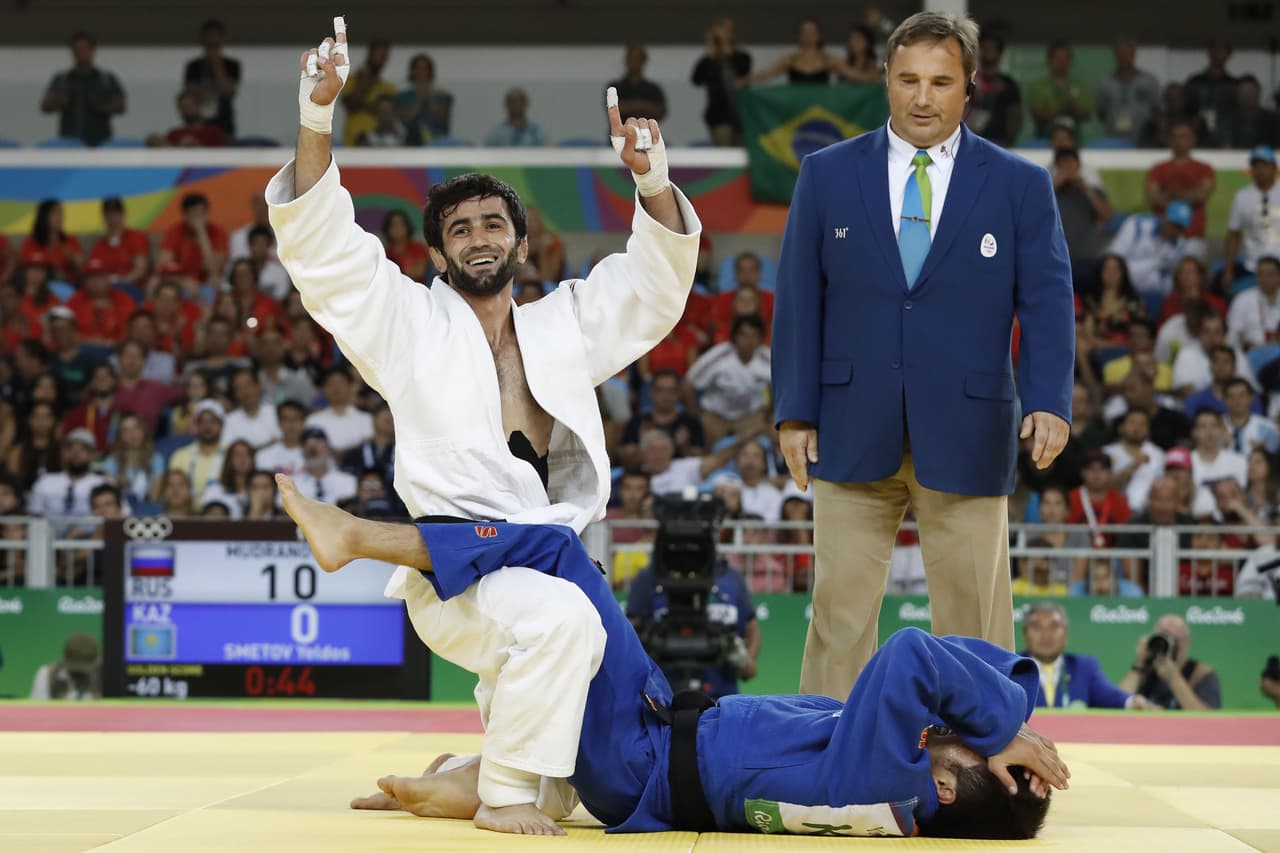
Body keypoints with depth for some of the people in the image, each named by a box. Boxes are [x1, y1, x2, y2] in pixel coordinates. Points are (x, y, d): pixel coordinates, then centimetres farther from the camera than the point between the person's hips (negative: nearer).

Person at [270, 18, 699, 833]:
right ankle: (504, 792, -19)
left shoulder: (563, 327, 16)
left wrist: (652, 178, -9)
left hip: (549, 569, 6)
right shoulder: (410, 327, 4)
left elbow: (658, 277, 10)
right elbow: (323, 246, -6)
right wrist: (317, 117, -19)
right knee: (559, 620, -36)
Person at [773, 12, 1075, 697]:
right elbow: (798, 300, 7)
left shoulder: (1020, 186, 4)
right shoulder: (827, 175, 7)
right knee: (841, 612, 2)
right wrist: (794, 412, 0)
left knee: (973, 616, 2)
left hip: (965, 437, -1)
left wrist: (1050, 401, -15)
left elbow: (1048, 302, 0)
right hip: (853, 432, 1)